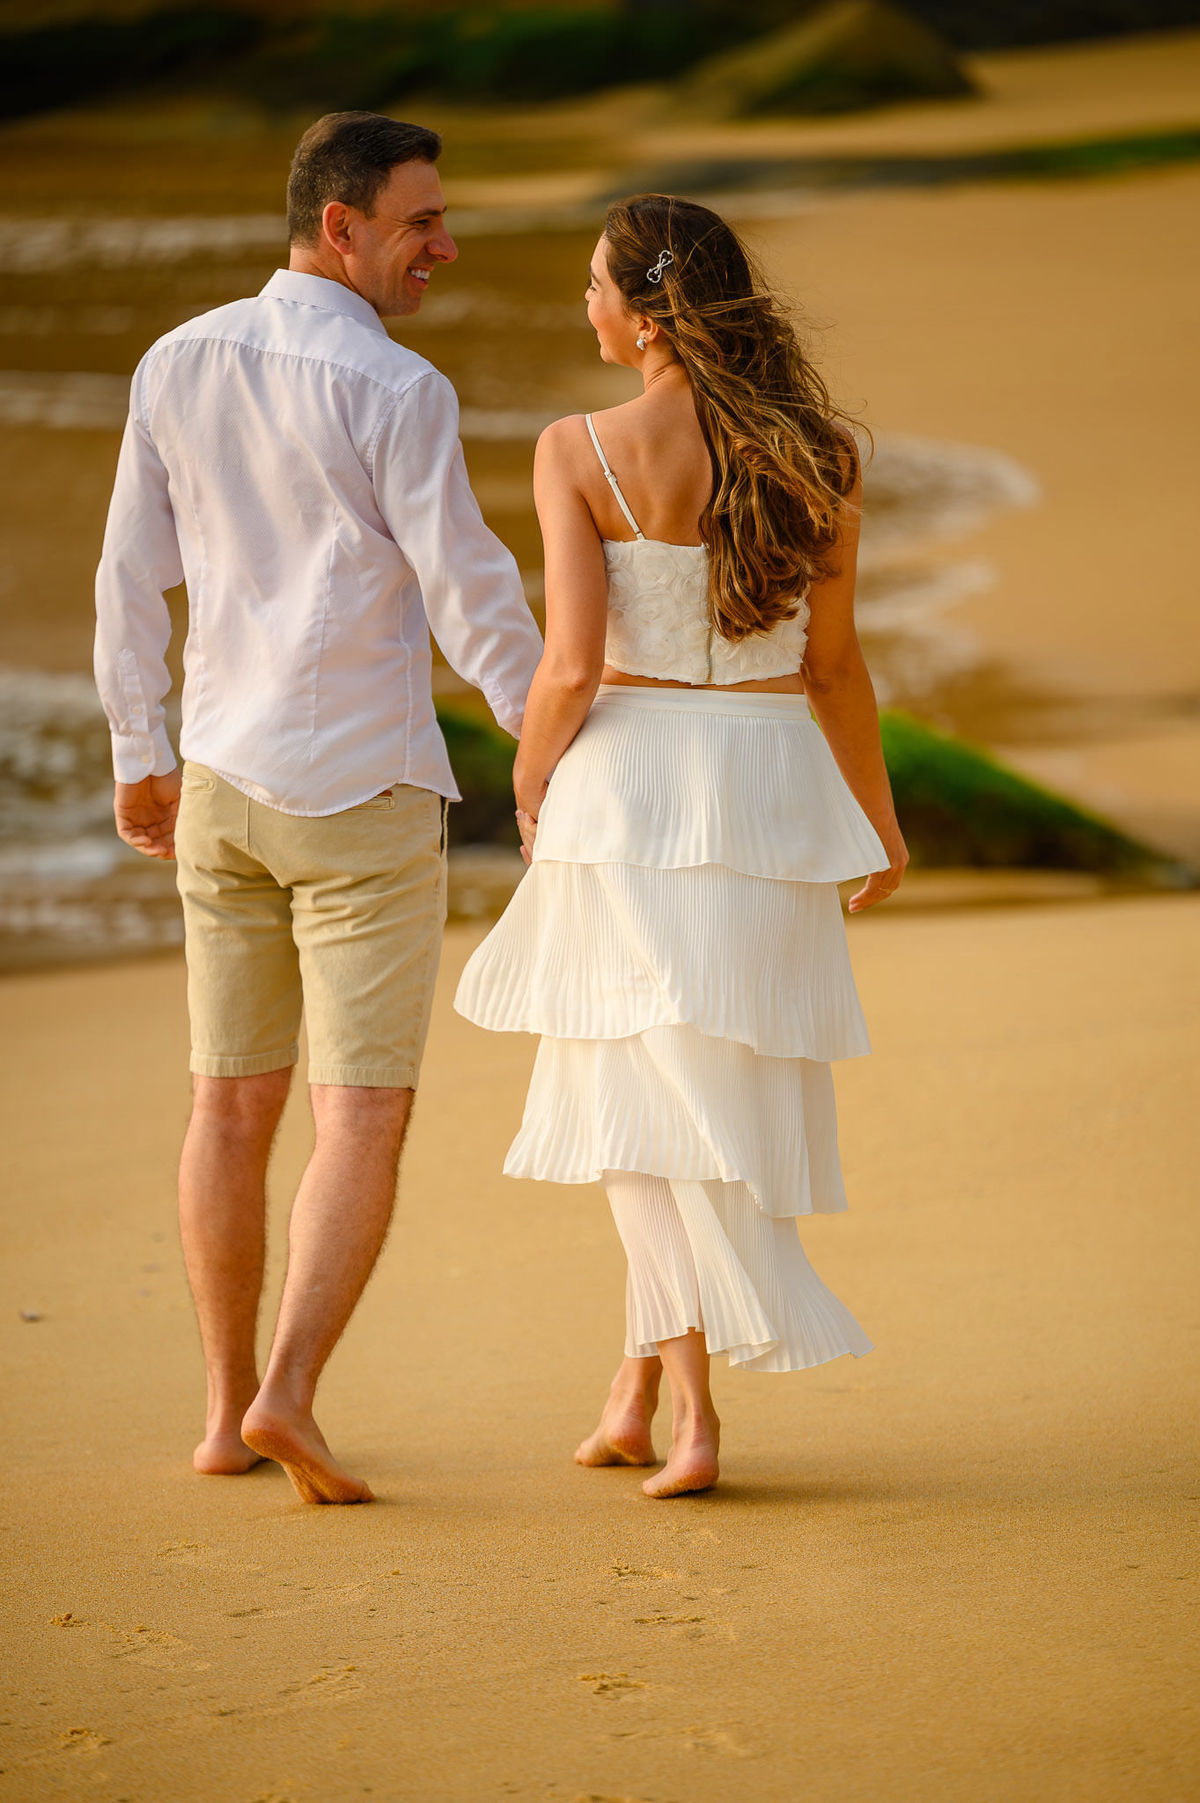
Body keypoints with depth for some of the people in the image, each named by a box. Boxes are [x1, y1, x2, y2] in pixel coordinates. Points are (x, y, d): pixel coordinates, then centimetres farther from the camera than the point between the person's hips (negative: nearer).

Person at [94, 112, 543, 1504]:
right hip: (363, 792, -6)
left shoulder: (178, 365, 3)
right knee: (362, 1117, -2)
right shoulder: (394, 393, -15)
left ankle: (228, 1411, 16)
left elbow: (131, 576, 9)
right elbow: (469, 596, -14)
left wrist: (138, 757, 19)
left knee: (232, 1104, 12)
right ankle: (287, 1395, -15)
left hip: (222, 784, 6)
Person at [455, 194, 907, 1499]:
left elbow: (571, 667, -14)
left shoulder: (579, 454, -9)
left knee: (654, 1093, 6)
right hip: (773, 794, 3)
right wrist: (879, 825, 19)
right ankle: (640, 1382, 18)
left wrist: (528, 781, 6)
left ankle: (693, 1407, -3)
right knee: (728, 1086, 15)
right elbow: (833, 668, 6)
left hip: (628, 788, -3)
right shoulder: (816, 457, 0)